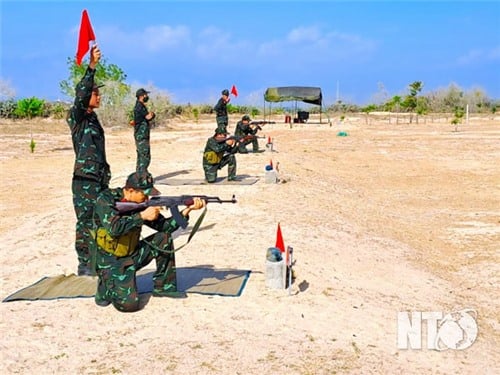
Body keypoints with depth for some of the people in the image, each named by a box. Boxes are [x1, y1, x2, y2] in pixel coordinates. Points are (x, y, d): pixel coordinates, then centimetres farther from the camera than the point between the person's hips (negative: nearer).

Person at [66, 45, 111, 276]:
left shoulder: (93, 118, 15)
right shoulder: (76, 117, -7)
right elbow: (80, 94, -26)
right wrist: (91, 66, -34)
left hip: (100, 179, 8)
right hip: (84, 180, -8)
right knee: (86, 222, 0)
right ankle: (84, 264, 9)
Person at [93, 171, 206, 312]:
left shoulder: (141, 204, 0)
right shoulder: (106, 199, -17)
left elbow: (164, 226, -2)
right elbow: (114, 229, -32)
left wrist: (187, 209, -14)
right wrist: (142, 216, -28)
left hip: (132, 255, 6)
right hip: (111, 261, -6)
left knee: (164, 238, -8)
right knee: (129, 304, -23)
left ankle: (164, 287, 2)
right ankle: (106, 285, 9)